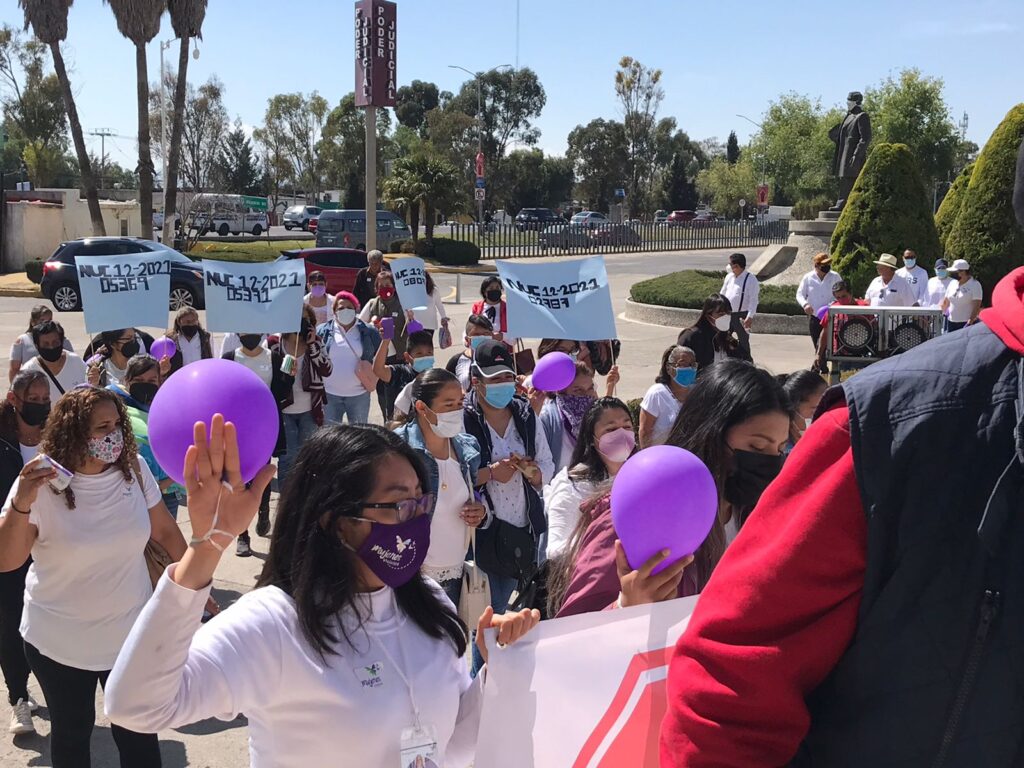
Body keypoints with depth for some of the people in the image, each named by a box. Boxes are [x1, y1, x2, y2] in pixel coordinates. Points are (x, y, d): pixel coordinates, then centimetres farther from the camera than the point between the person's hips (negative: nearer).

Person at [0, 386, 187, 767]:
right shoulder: (42, 484, -16)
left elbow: (163, 529, 4)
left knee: (138, 734, 9)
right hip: (59, 641, -1)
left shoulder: (134, 469, -9)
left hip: (131, 633, 2)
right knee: (71, 733, 19)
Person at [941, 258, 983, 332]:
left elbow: (977, 307, -14)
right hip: (951, 323, 6)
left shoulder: (975, 285, -7)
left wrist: (970, 322, -22)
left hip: (967, 323, -6)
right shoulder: (952, 283, 11)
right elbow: (946, 302, 18)